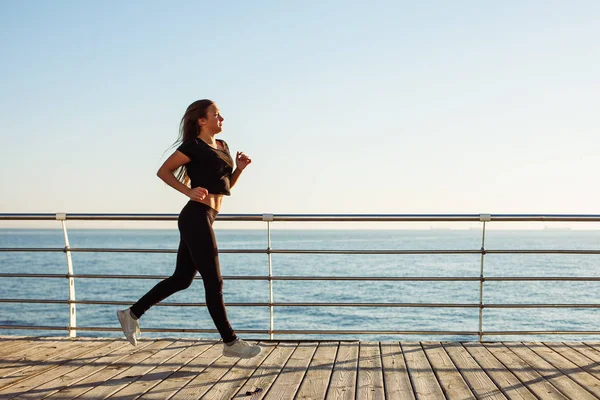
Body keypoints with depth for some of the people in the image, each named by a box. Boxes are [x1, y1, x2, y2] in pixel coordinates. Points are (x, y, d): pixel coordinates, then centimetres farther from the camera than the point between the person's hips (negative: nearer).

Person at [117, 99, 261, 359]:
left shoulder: (222, 147, 18)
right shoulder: (194, 146, -7)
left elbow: (226, 185, 23)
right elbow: (163, 171, -7)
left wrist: (239, 168, 5)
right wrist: (189, 191, -17)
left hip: (205, 218, 9)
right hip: (196, 217, -9)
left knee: (182, 279, 13)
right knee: (214, 281, -3)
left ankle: (132, 314, 25)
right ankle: (230, 342, 6)